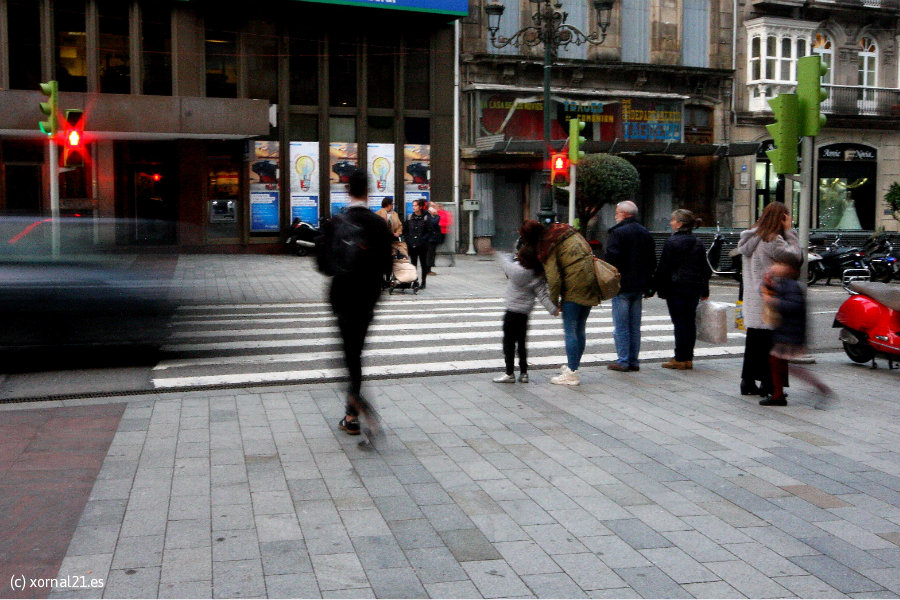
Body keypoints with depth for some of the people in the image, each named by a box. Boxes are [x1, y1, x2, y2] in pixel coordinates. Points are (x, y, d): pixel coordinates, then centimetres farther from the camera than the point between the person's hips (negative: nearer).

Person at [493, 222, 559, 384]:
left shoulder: (515, 270, -18)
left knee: (509, 342, 3)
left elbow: (504, 259, -1)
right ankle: (524, 373, 17)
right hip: (525, 312, 5)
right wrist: (553, 309, -7)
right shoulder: (538, 276, -7)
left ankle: (510, 373, 5)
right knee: (521, 342, 15)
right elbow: (542, 295, -10)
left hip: (512, 311, -5)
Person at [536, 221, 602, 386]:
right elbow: (588, 252, 20)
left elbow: (554, 279, -14)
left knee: (570, 330, -3)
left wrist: (553, 303, -2)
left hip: (574, 287, -8)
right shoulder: (567, 230, 14)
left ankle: (572, 374, -2)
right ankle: (574, 366, 27)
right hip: (591, 281, 8)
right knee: (579, 329, 17)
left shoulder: (547, 246, -9)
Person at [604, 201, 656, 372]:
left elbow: (611, 260, -17)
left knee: (620, 326, -2)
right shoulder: (645, 233, 13)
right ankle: (634, 361, 15)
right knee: (635, 326, 12)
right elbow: (652, 261, 17)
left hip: (622, 287, -7)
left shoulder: (617, 232, -11)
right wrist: (646, 283, 20)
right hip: (639, 287, 7)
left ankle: (623, 361, 0)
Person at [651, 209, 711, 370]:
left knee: (679, 322, -3)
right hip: (695, 287, 6)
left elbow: (664, 268, -10)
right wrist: (704, 291, 21)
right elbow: (705, 268, 16)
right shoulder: (698, 243, 12)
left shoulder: (672, 242, -9)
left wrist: (660, 288, -3)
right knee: (690, 321, 9)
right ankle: (688, 358, 13)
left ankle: (680, 359, -1)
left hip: (676, 287, -6)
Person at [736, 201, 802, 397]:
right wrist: (789, 231, -7)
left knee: (753, 341, 14)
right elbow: (795, 256, -14)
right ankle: (768, 386, 1)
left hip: (752, 302, 9)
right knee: (772, 343, -2)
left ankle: (748, 382, 20)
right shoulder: (772, 240, -15)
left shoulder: (750, 238, 12)